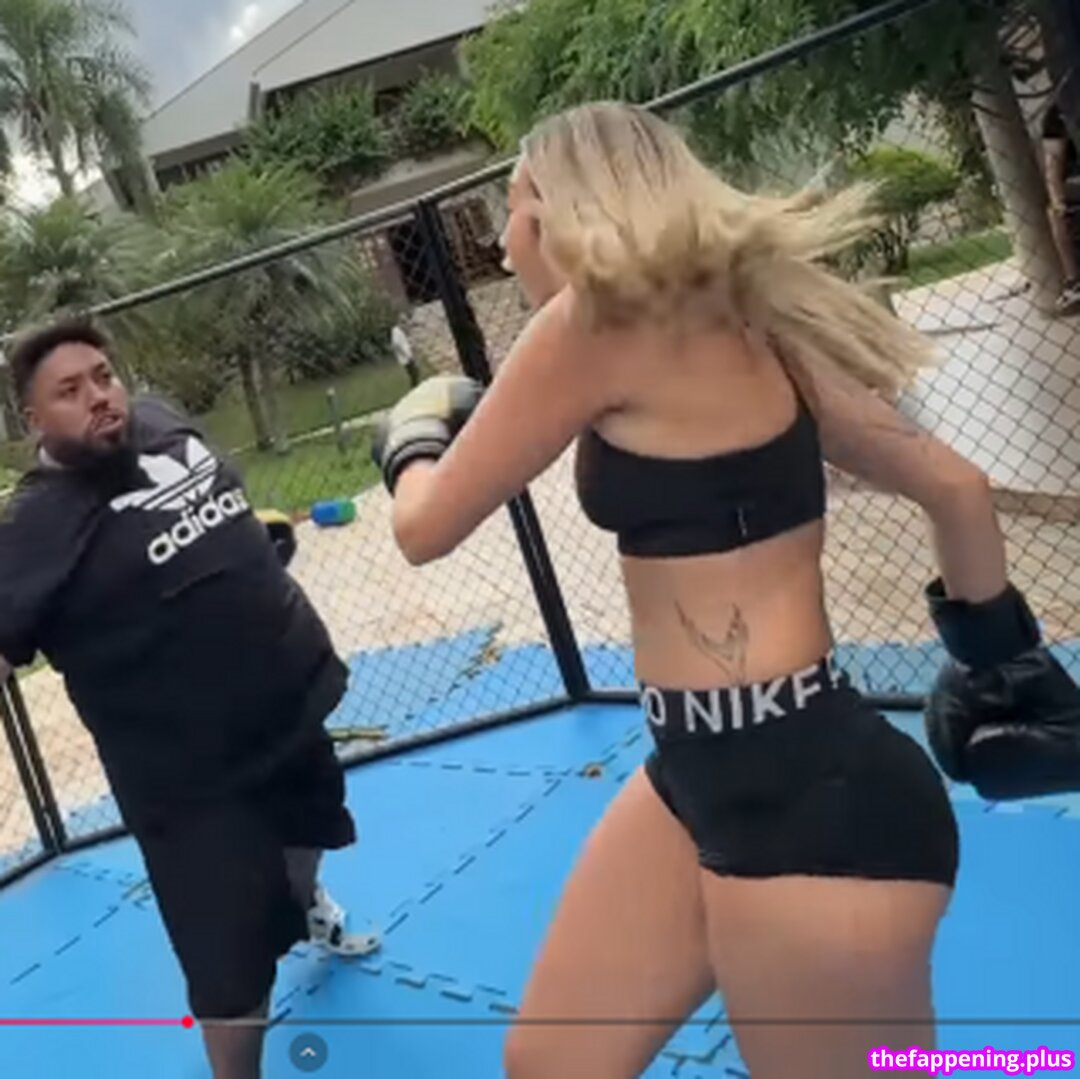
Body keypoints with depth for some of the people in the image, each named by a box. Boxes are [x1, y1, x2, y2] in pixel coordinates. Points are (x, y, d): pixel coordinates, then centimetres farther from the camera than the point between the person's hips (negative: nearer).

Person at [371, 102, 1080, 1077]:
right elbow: (954, 486, 11)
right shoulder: (722, 322, 8)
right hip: (705, 775, 9)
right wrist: (997, 656, 23)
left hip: (807, 794, -8)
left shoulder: (599, 321, -14)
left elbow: (426, 528, -6)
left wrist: (414, 429, 15)